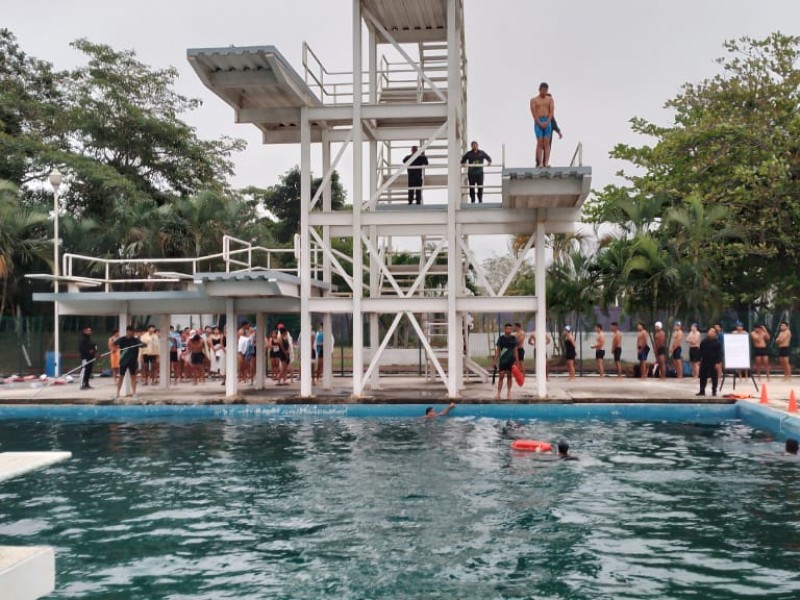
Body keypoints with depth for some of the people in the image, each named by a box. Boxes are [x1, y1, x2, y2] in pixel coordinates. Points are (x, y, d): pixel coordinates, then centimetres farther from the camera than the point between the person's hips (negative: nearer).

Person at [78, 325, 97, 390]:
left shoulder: (89, 338, 20)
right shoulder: (82, 338, -10)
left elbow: (93, 346, 28)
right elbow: (81, 348, -19)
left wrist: (94, 351, 10)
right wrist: (88, 351, -20)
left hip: (90, 357, 10)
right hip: (85, 357, -10)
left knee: (89, 370, 10)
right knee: (84, 370, -11)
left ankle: (86, 384, 17)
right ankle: (82, 385, -12)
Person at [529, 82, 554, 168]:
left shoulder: (550, 99, 10)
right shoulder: (534, 100, 6)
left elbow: (552, 111, 2)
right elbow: (534, 113, -4)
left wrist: (547, 122, -12)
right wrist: (540, 123, -14)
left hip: (547, 122, 2)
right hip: (538, 122, -1)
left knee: (547, 143, -5)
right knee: (540, 143, -6)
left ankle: (546, 162, -10)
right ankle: (540, 163, -9)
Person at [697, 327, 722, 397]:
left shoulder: (717, 342, -7)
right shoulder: (704, 341, 5)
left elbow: (719, 353, -10)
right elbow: (700, 351, 12)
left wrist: (718, 362, -16)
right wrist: (700, 360, 10)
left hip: (713, 362, -4)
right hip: (704, 361, 4)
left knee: (714, 377, 4)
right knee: (703, 377, 5)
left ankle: (714, 391, 13)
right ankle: (702, 391, 12)